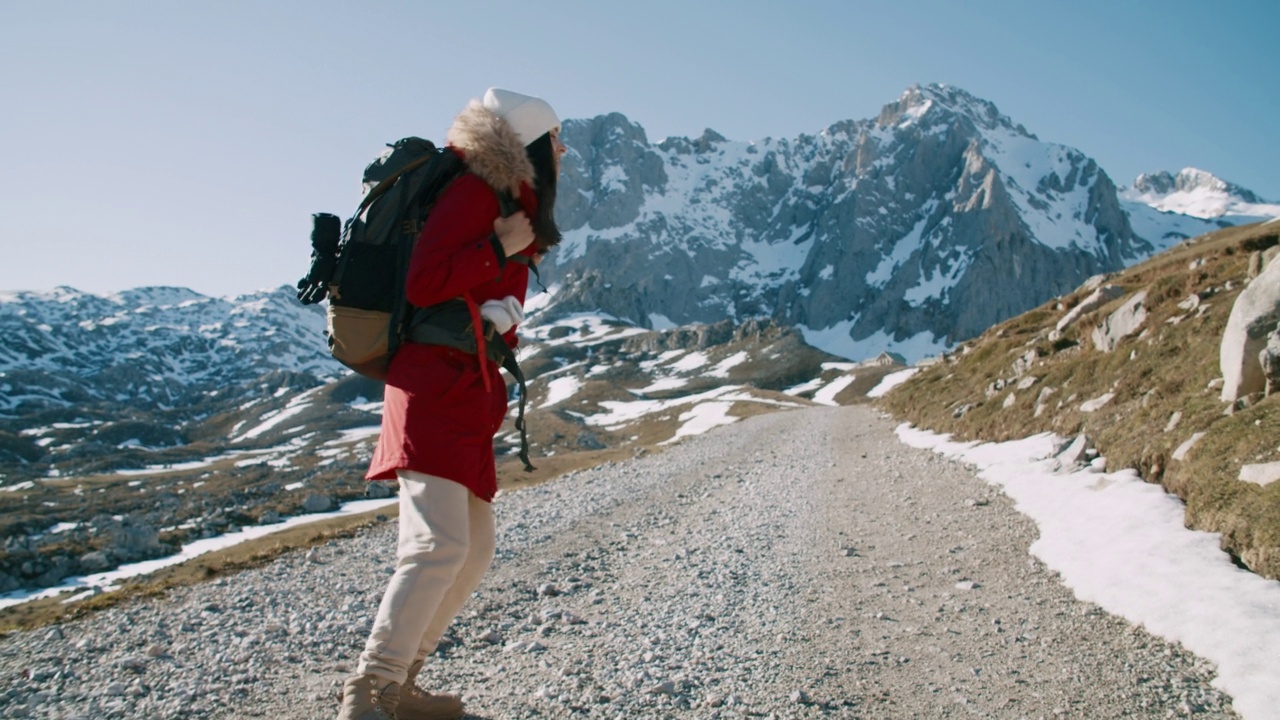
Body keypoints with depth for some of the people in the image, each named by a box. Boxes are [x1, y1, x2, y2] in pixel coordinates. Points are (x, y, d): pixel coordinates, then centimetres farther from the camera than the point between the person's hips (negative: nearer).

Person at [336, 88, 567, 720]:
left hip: (471, 397, 10)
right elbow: (423, 284, -18)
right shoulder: (475, 192, -7)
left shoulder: (517, 210, 21)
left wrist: (505, 312, -3)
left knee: (472, 555, 11)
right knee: (439, 544, -19)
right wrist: (501, 247, -10)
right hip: (435, 389, -10)